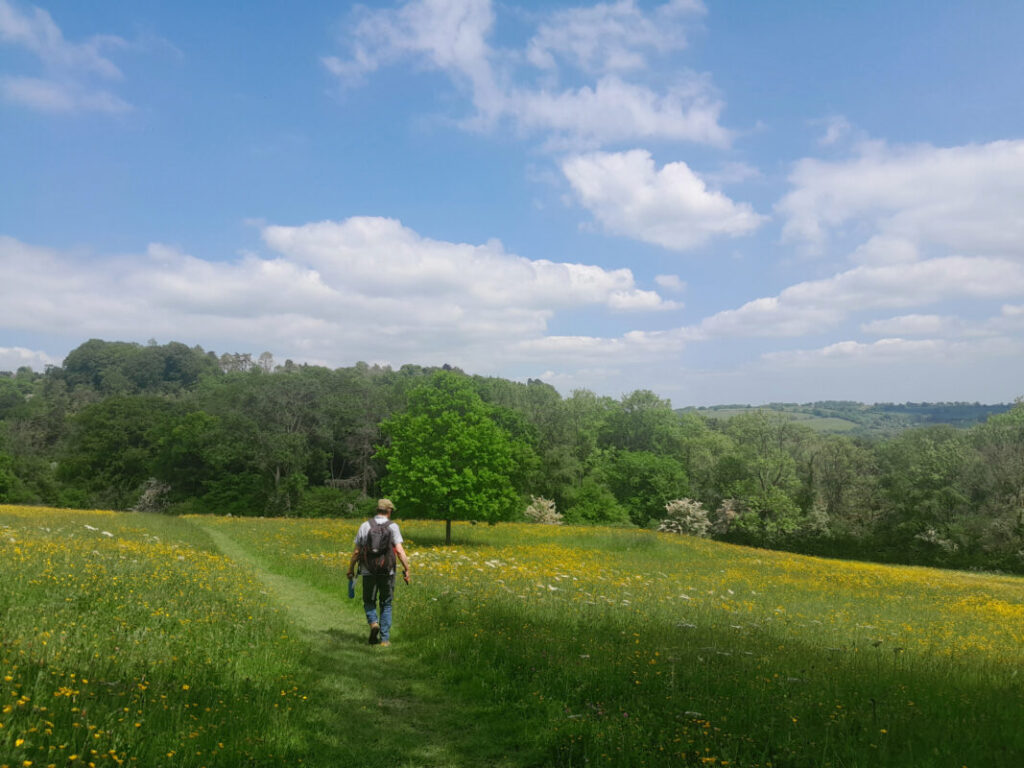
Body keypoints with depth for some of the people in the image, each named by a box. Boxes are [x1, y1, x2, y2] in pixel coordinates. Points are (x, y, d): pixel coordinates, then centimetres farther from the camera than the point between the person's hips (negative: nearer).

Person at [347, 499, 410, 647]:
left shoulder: (365, 526, 2)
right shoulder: (392, 526, -3)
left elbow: (356, 552, 3)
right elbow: (399, 551, -13)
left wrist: (351, 569, 14)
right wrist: (406, 569, -8)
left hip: (368, 572, 1)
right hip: (387, 572, -1)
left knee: (369, 602, 18)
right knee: (386, 605, 12)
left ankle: (373, 623, -10)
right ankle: (385, 638, 8)